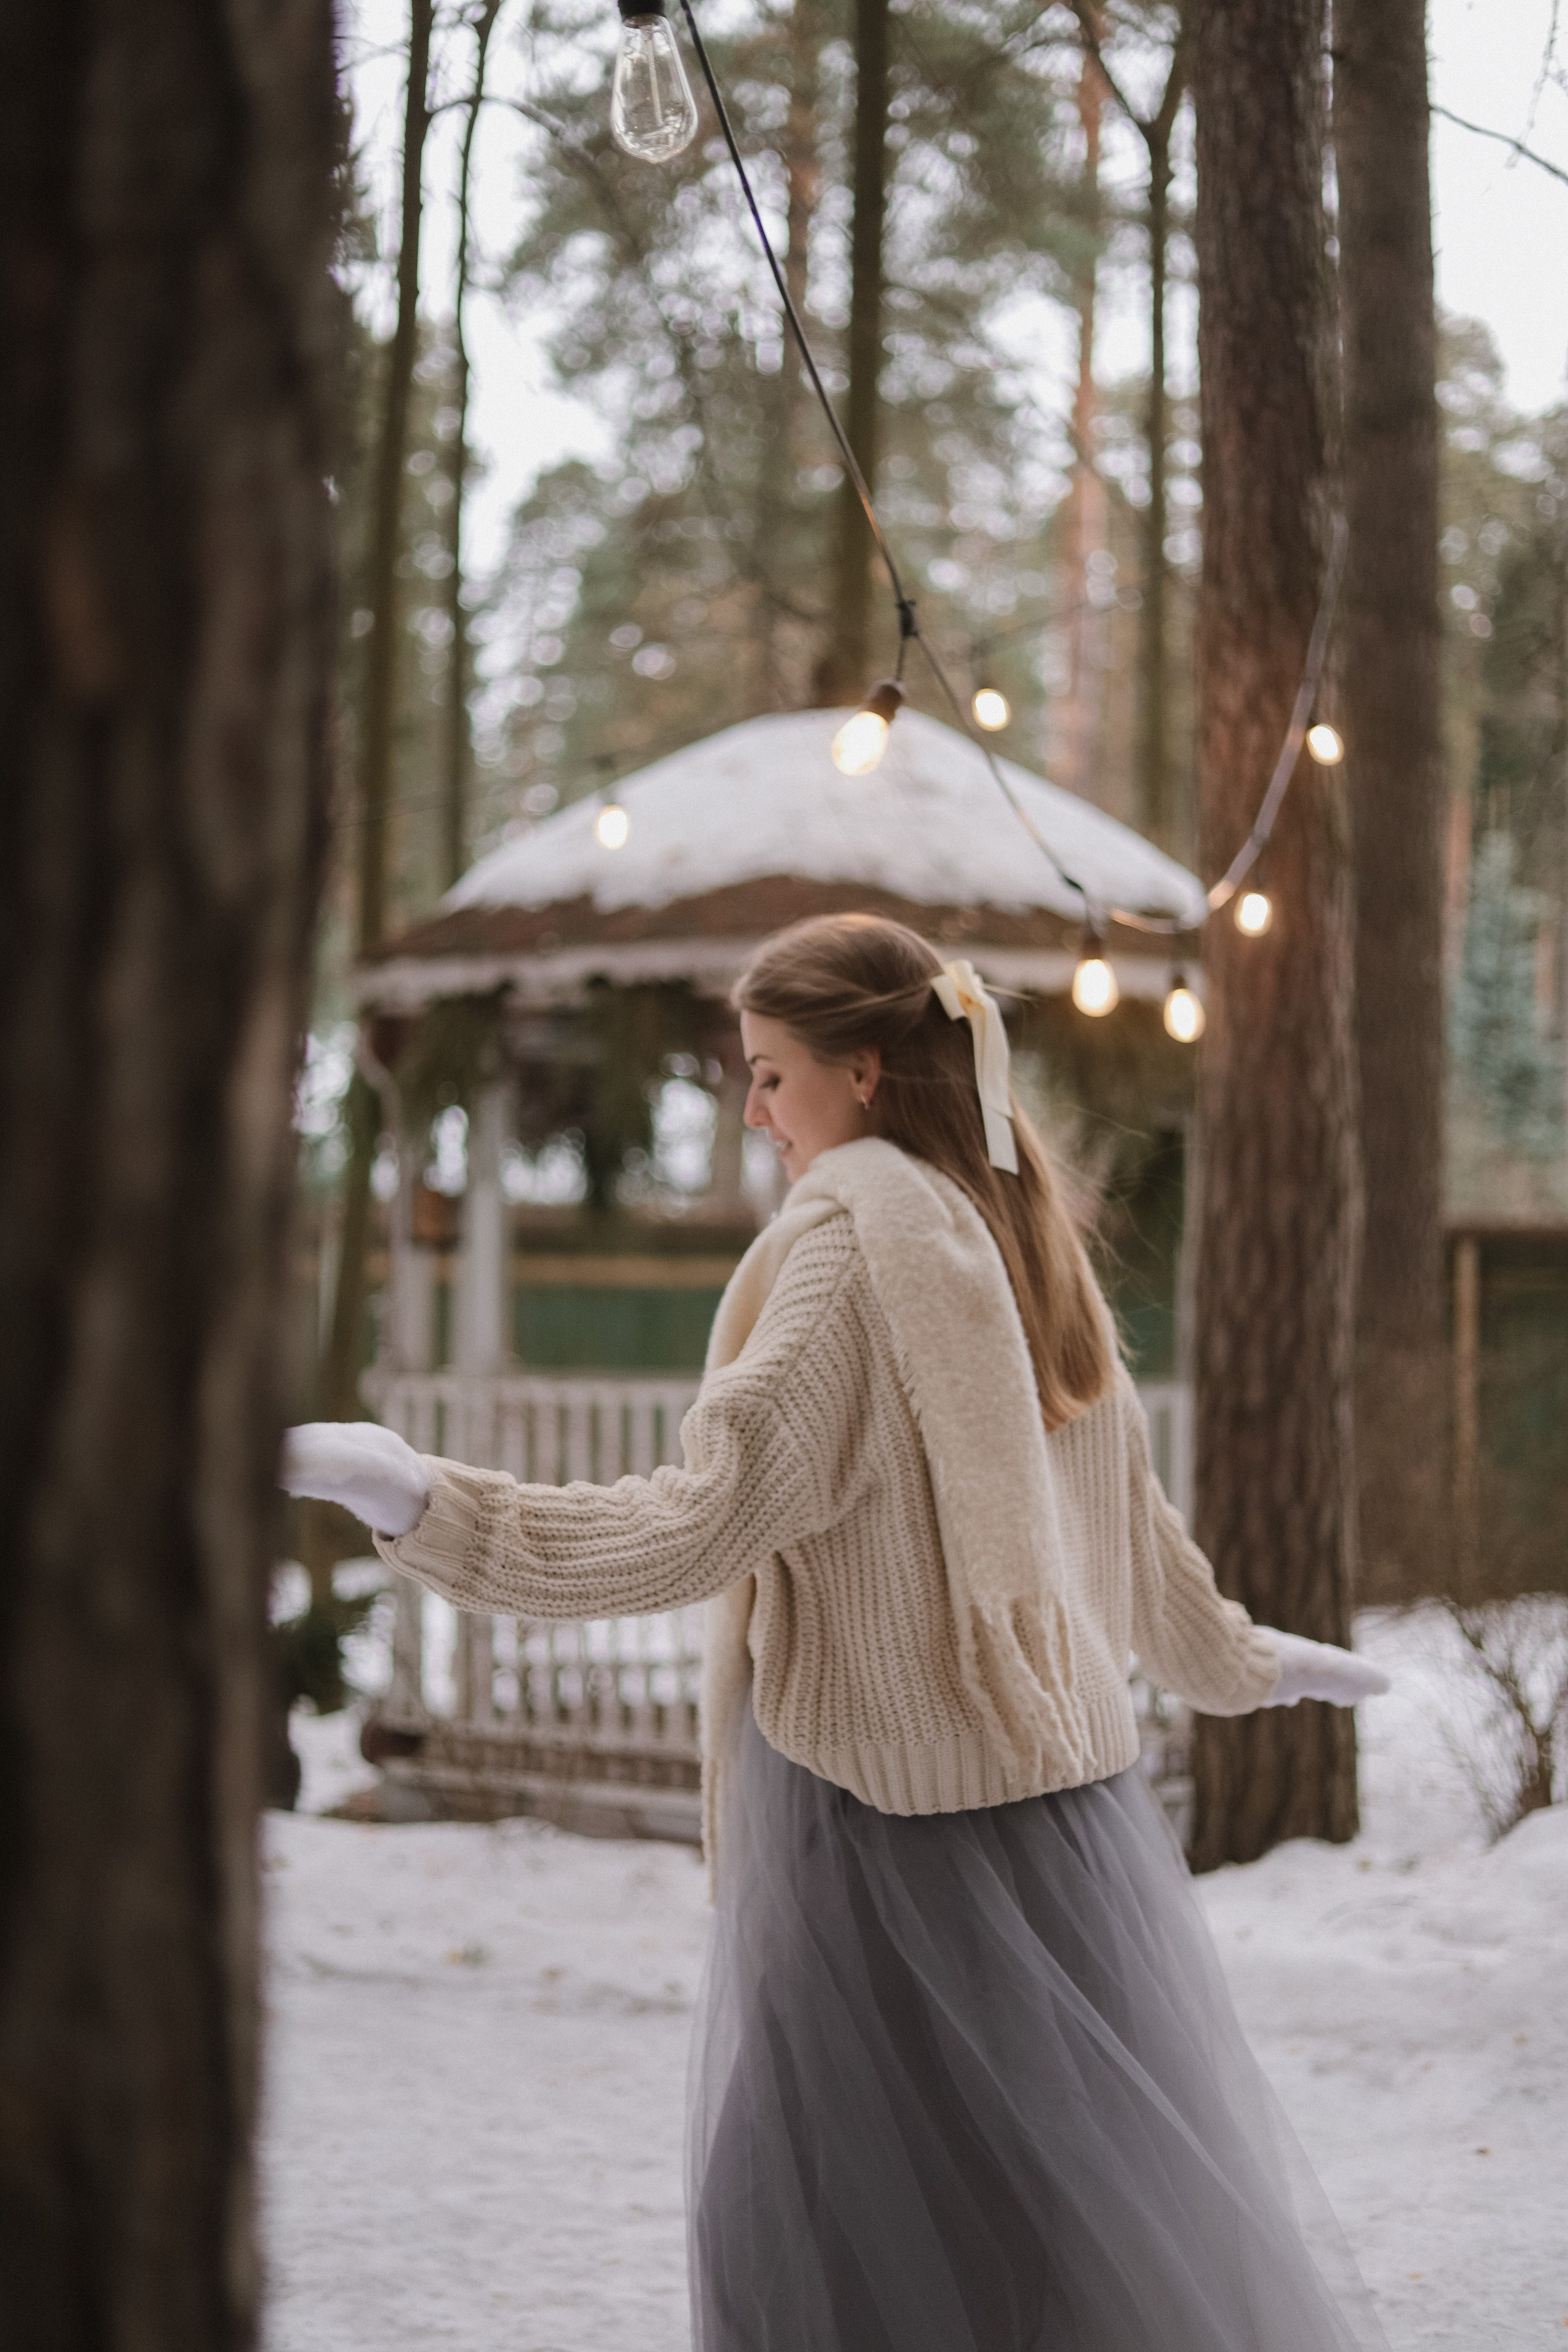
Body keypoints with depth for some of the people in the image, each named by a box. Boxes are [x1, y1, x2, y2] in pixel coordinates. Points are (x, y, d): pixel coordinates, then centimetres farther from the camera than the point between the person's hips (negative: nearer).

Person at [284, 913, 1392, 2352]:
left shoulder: (856, 1233, -14)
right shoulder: (1015, 1233, 11)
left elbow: (707, 1521, -22)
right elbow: (1128, 1509, 20)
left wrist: (419, 1499, -28)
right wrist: (1238, 1660, 36)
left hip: (887, 1809, -9)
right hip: (1061, 1782, 9)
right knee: (1110, 2186, 18)